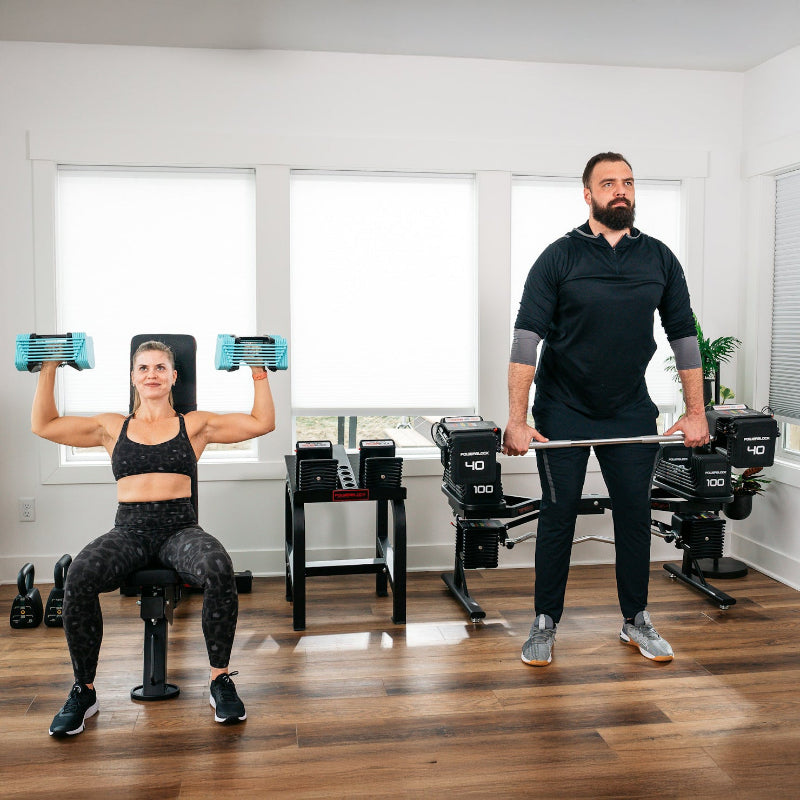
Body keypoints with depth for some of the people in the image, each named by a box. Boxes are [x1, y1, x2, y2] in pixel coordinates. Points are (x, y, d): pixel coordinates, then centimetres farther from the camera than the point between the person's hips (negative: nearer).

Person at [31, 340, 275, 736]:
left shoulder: (195, 424, 14)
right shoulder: (112, 427, 19)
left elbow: (262, 422, 11)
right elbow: (43, 425, 18)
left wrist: (258, 372, 6)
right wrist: (49, 369, 15)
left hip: (180, 526, -1)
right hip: (129, 528, 1)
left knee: (218, 570, -37)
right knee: (78, 577, -32)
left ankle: (221, 680, -17)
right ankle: (83, 691, -12)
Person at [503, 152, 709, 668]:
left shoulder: (660, 259, 2)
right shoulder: (559, 258, -8)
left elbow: (684, 336, 6)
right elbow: (527, 339, -13)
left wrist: (696, 412, 3)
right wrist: (517, 421, -20)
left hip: (631, 412, 3)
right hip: (564, 412, -3)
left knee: (635, 515, 8)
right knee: (558, 518, 3)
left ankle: (636, 621, 25)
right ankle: (546, 624, 16)